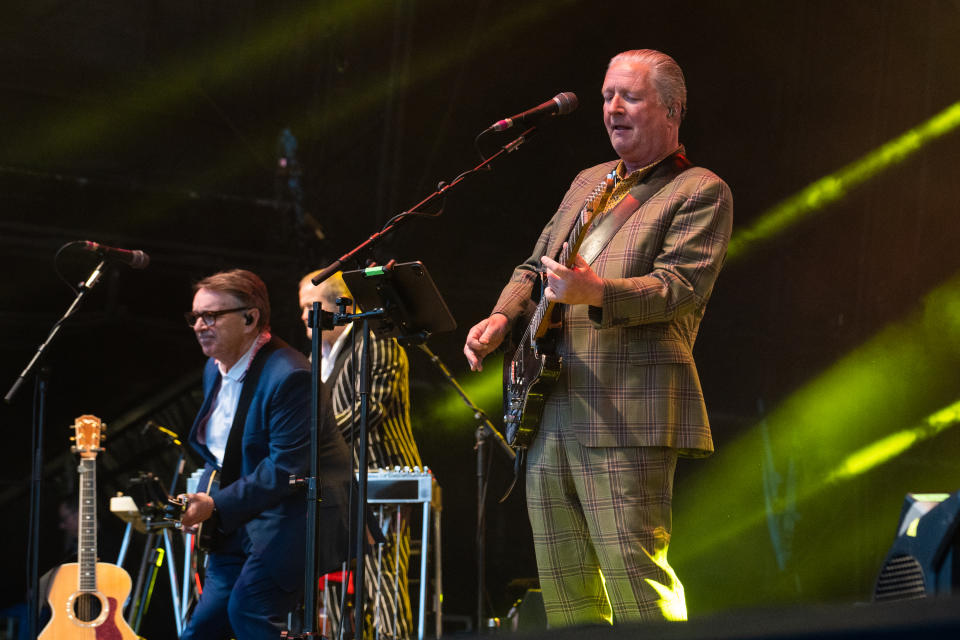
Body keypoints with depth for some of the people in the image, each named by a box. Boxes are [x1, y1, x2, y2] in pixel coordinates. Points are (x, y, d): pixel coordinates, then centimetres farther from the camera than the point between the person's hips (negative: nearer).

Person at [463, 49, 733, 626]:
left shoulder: (700, 192, -1)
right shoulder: (588, 184, 23)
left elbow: (680, 287, -15)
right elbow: (535, 268, 29)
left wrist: (596, 292, -31)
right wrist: (502, 318, 8)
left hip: (629, 412, -8)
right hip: (552, 413, 8)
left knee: (635, 581, -14)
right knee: (563, 586, 9)